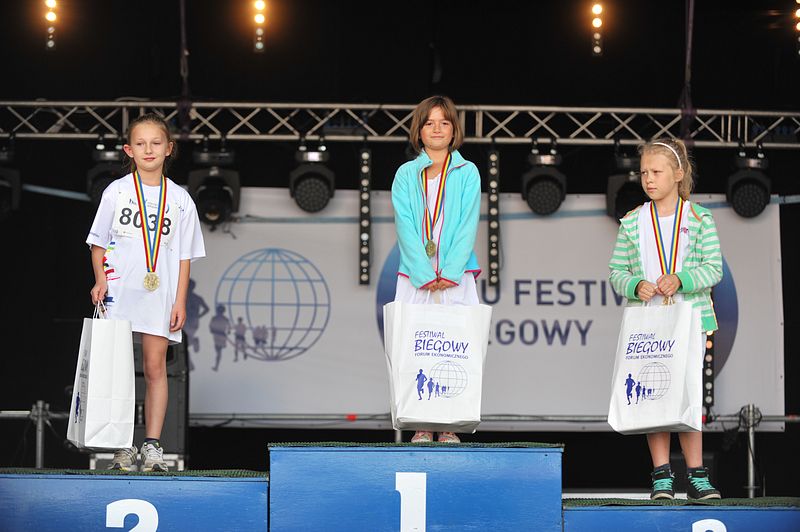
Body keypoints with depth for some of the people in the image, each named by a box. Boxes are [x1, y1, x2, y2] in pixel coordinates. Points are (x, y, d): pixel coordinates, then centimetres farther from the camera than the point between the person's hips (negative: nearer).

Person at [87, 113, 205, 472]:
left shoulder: (179, 199, 7)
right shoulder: (117, 191, 5)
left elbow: (184, 255, 8)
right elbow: (98, 241, 9)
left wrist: (180, 301, 2)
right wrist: (101, 279, -6)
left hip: (159, 295, 1)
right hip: (118, 293, -1)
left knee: (156, 367, -2)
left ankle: (152, 445, 2)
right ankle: (122, 446, 3)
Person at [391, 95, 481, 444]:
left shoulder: (467, 173, 8)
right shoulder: (406, 174, 9)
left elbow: (468, 225, 0)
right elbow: (405, 226, 0)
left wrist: (450, 272, -11)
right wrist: (424, 274, -11)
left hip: (456, 279, -1)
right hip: (415, 278, 1)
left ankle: (449, 427, -2)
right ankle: (421, 426, -2)